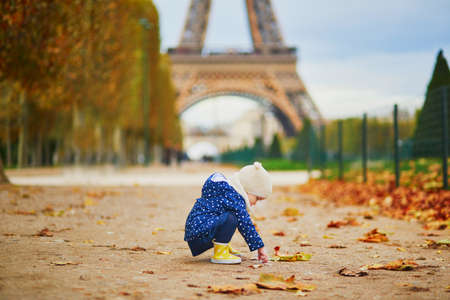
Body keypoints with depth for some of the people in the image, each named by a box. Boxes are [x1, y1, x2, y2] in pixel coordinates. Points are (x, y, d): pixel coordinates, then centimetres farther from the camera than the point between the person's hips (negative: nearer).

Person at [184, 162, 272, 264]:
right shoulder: (234, 198, -14)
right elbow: (245, 225, -15)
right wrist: (260, 247, -9)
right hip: (198, 235, -11)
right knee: (230, 218, -28)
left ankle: (224, 247, 20)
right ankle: (219, 254, -17)